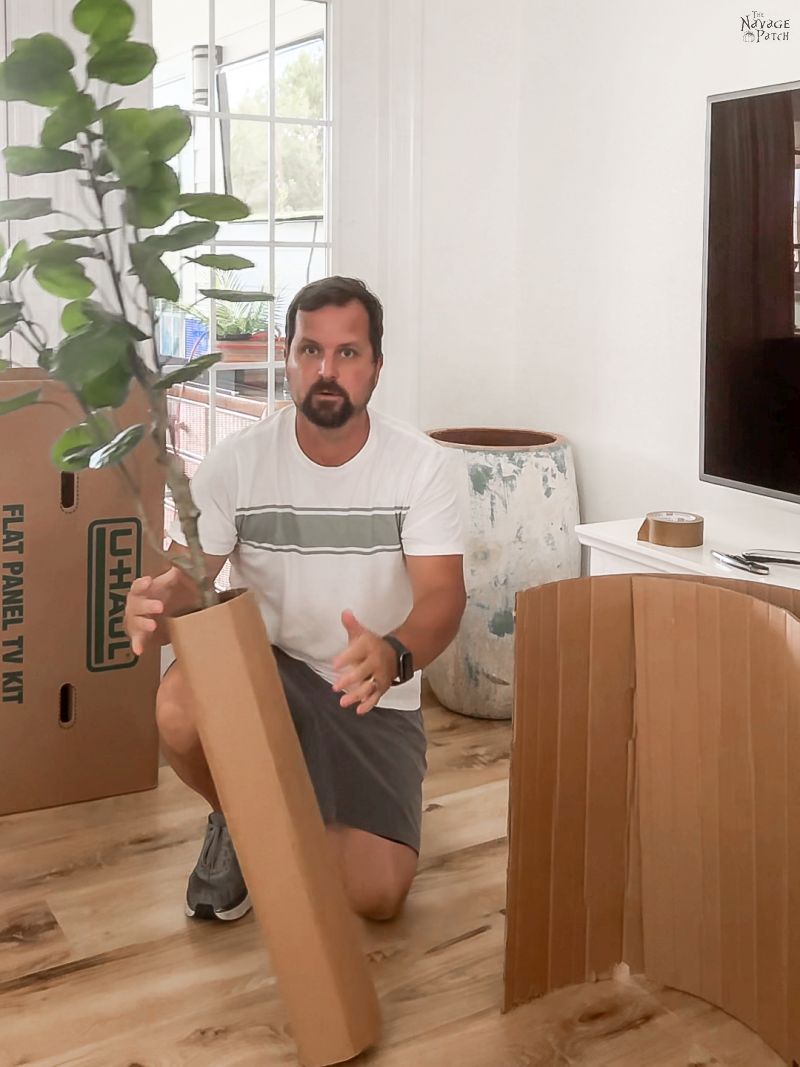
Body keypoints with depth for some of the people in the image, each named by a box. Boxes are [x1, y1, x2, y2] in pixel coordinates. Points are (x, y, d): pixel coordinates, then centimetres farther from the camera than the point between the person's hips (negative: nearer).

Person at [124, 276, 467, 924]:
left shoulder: (422, 465, -13)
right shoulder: (238, 461, -11)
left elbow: (442, 596, -22)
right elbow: (187, 576, -15)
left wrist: (394, 656, -46)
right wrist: (157, 602, -42)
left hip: (376, 695, 0)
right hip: (266, 662, 0)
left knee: (377, 896, -10)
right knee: (181, 711, -34)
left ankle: (295, 805, 26)